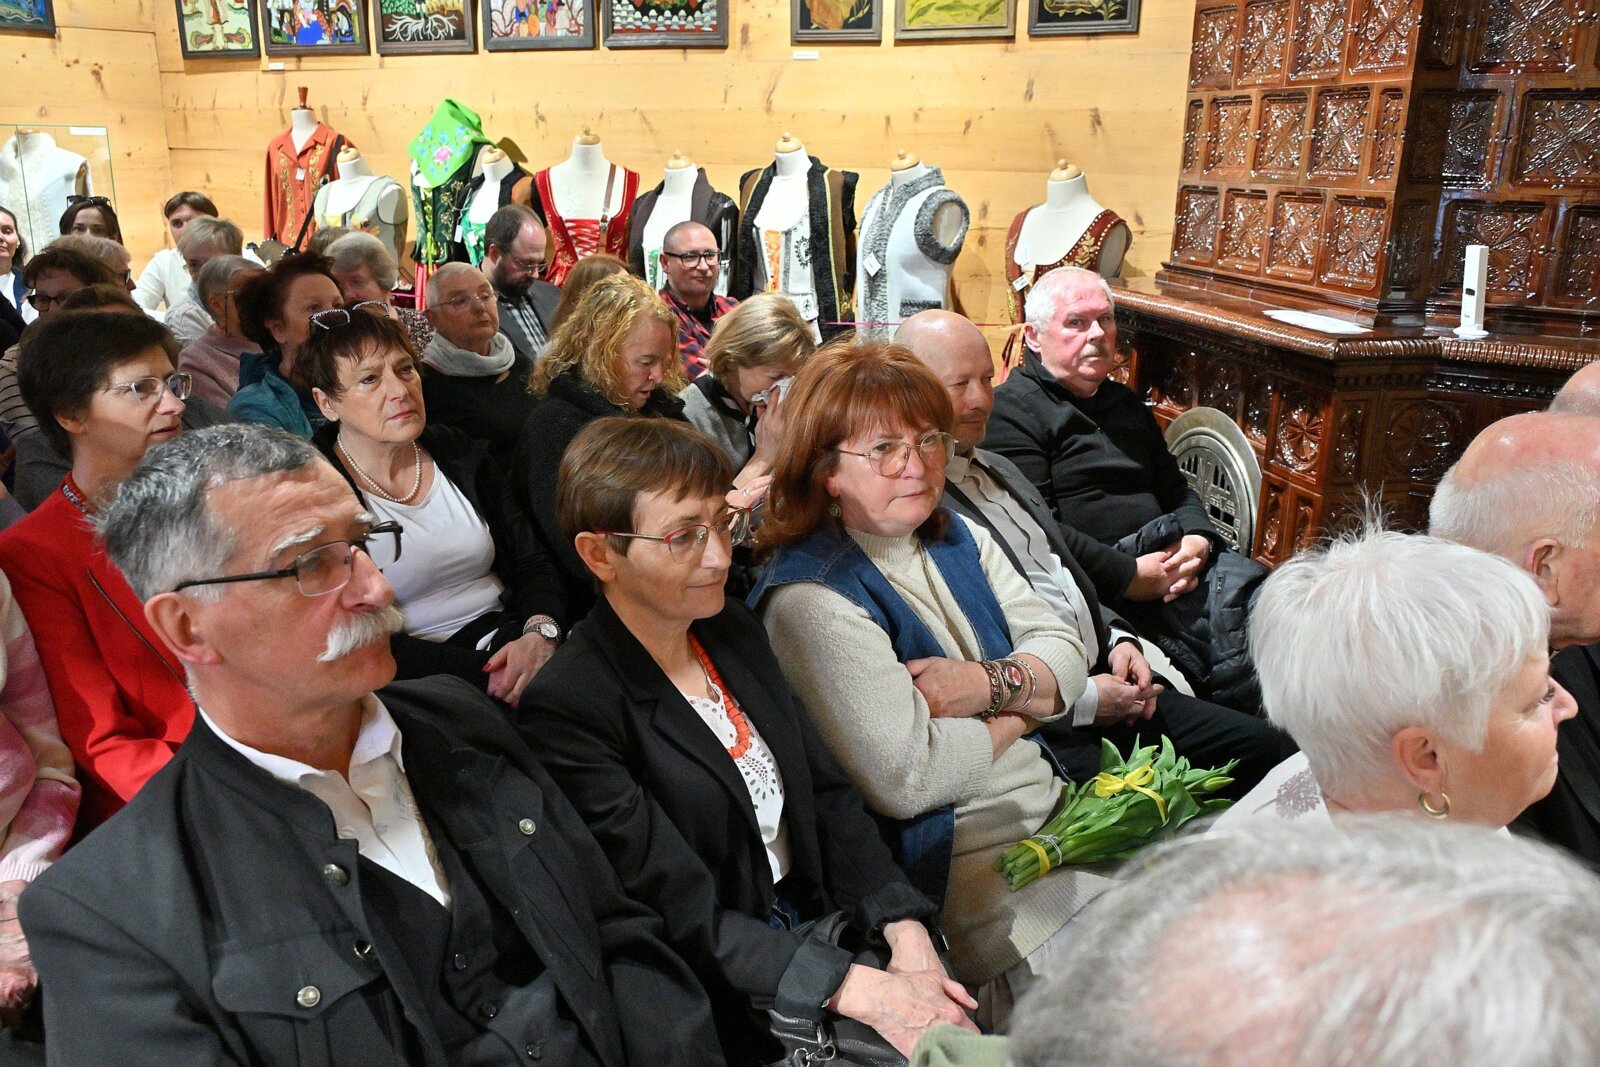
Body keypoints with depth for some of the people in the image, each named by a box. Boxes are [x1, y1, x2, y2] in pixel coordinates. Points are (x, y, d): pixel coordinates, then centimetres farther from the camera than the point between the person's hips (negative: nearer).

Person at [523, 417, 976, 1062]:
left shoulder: (734, 630, 4)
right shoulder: (567, 710, -18)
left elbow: (828, 792, 4)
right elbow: (686, 912, -18)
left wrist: (906, 935, -9)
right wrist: (860, 990, -24)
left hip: (826, 929, 6)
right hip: (734, 1011, -6)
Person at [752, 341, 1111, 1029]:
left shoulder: (958, 540, 8)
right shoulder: (812, 597, -17)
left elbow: (1066, 654, 6)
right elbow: (905, 778, -24)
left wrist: (992, 682, -15)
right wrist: (1018, 711, -9)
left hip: (1053, 808, 8)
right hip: (959, 860, -8)